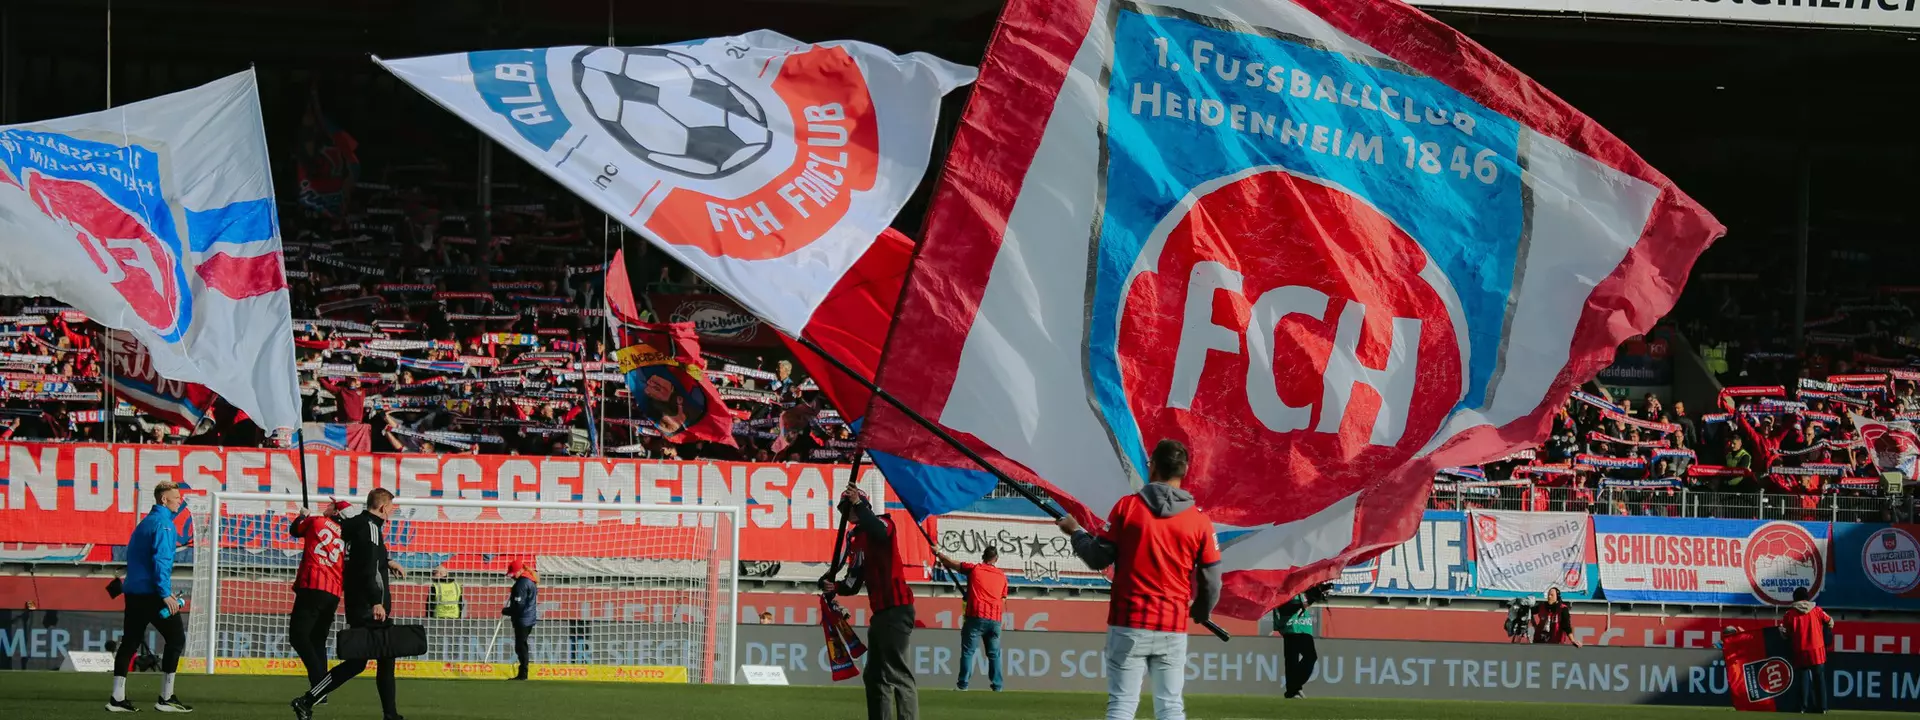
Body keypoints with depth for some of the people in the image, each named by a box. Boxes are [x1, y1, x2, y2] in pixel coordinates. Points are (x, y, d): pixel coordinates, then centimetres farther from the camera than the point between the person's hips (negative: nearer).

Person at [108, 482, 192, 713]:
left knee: (129, 643, 8)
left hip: (134, 591, 9)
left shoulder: (146, 522, 18)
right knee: (176, 639, -1)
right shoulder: (163, 523, -10)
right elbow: (160, 560, -19)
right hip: (152, 593, -9)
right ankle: (166, 698, -3)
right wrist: (165, 594, -20)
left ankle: (117, 699, 7)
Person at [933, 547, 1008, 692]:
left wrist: (937, 553, 26)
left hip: (976, 616, -3)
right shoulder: (1002, 576, 13)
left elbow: (951, 563, 11)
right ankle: (997, 685, 5)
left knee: (968, 651, -1)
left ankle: (963, 684, -6)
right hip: (995, 620, 3)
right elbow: (1003, 600, 15)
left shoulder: (974, 569, 4)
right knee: (994, 653, 9)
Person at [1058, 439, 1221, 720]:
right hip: (1172, 628, 1)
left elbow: (1099, 558, -2)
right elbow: (1211, 581, 3)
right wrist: (1201, 612, 24)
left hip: (1128, 624, -1)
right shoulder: (1199, 520, -1)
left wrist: (1075, 532, 18)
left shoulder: (1127, 506, -5)